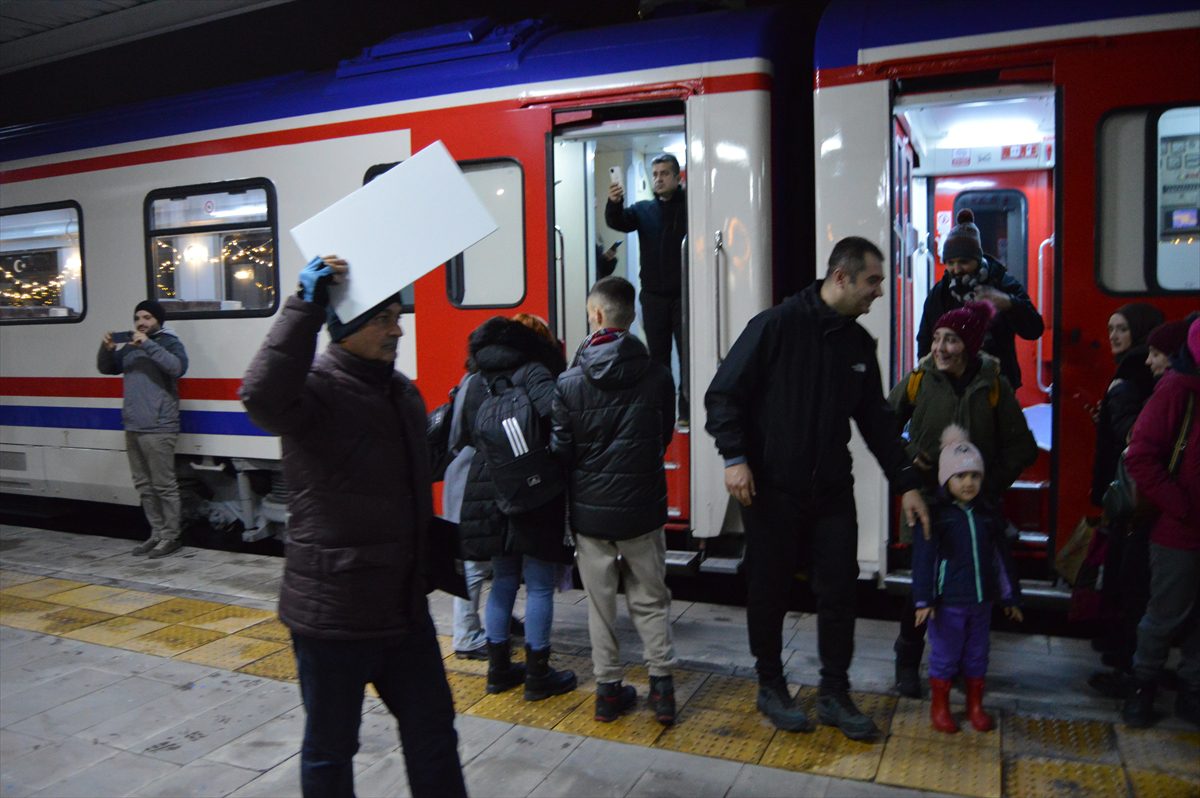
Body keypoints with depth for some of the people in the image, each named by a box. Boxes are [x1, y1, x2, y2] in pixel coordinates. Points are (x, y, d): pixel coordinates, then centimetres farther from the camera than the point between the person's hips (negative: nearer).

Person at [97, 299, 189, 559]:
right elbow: (105, 368, 22)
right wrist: (107, 349, 2)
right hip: (132, 428, 7)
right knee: (144, 486, 11)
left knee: (164, 485, -5)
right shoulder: (129, 347, 18)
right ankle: (157, 533, 18)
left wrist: (148, 345, -23)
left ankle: (171, 536, 1)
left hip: (158, 429, -7)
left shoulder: (169, 343, -2)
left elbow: (178, 367, -20)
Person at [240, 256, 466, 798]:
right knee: (331, 749, 13)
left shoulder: (404, 392, 10)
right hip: (332, 611, -7)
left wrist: (433, 568, 24)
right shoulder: (317, 387, -14)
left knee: (433, 734, 18)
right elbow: (263, 397, -40)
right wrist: (306, 306, -37)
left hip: (405, 608, 7)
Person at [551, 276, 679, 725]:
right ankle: (661, 683, 13)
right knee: (650, 600, 15)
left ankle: (608, 689, 21)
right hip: (642, 507, 1)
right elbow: (664, 439, 3)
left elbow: (561, 451, -6)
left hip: (590, 511, 0)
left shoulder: (569, 383, -11)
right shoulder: (657, 376, -8)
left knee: (600, 604, 13)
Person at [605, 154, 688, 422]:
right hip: (654, 296, 3)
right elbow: (617, 222, -6)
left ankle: (686, 412, 4)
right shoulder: (643, 209, 11)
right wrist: (614, 203, -27)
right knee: (657, 355, 9)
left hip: (684, 295, -3)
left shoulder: (690, 205, 3)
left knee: (687, 354, -1)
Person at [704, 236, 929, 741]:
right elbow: (723, 395, -11)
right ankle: (770, 687, 27)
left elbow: (876, 419, 14)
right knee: (770, 592, 8)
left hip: (832, 491, 5)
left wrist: (906, 482, 11)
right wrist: (735, 457, -20)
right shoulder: (776, 326, -11)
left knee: (839, 591, 7)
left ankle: (834, 694, 23)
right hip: (771, 490, -5)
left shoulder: (859, 343, 8)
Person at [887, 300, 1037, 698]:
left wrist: (993, 480, -6)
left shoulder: (994, 385, -3)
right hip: (927, 501, -1)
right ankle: (908, 662, 17)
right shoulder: (919, 380, -4)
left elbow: (1023, 447, 4)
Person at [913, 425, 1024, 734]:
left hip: (981, 599, 5)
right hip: (947, 601, -4)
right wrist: (923, 599, -14)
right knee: (944, 655, 5)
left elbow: (1002, 556, 14)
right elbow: (923, 558, -11)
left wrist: (1011, 596, 16)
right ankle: (940, 707, 21)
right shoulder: (935, 514, -9)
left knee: (977, 655, 15)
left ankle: (975, 706, 31)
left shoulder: (988, 514, 6)